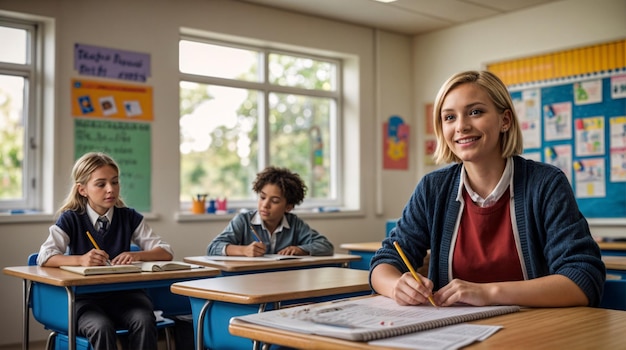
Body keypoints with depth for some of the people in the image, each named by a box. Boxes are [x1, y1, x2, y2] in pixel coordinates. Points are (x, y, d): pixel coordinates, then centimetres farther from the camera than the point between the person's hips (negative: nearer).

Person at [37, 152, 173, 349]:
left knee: (144, 322, -30)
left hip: (124, 293, 2)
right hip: (85, 297, -2)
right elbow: (44, 258, -13)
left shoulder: (129, 217, 7)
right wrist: (81, 259, -31)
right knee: (101, 328, -34)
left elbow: (166, 252, 3)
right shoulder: (71, 219, 1)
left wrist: (137, 255, -18)